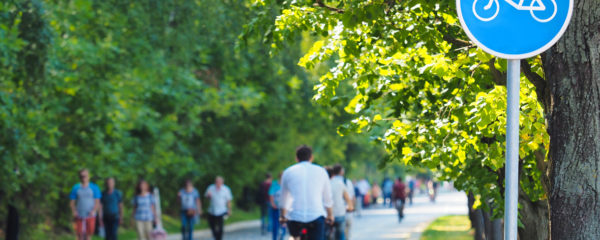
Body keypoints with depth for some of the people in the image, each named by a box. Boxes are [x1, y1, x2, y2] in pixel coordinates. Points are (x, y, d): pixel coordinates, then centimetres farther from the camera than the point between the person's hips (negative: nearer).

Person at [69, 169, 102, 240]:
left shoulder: (94, 188, 4)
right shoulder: (75, 188, 6)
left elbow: (97, 202, 2)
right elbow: (72, 202, 6)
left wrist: (93, 211, -15)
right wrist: (74, 212, -11)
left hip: (90, 216, 0)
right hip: (79, 217, 0)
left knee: (88, 234, -1)